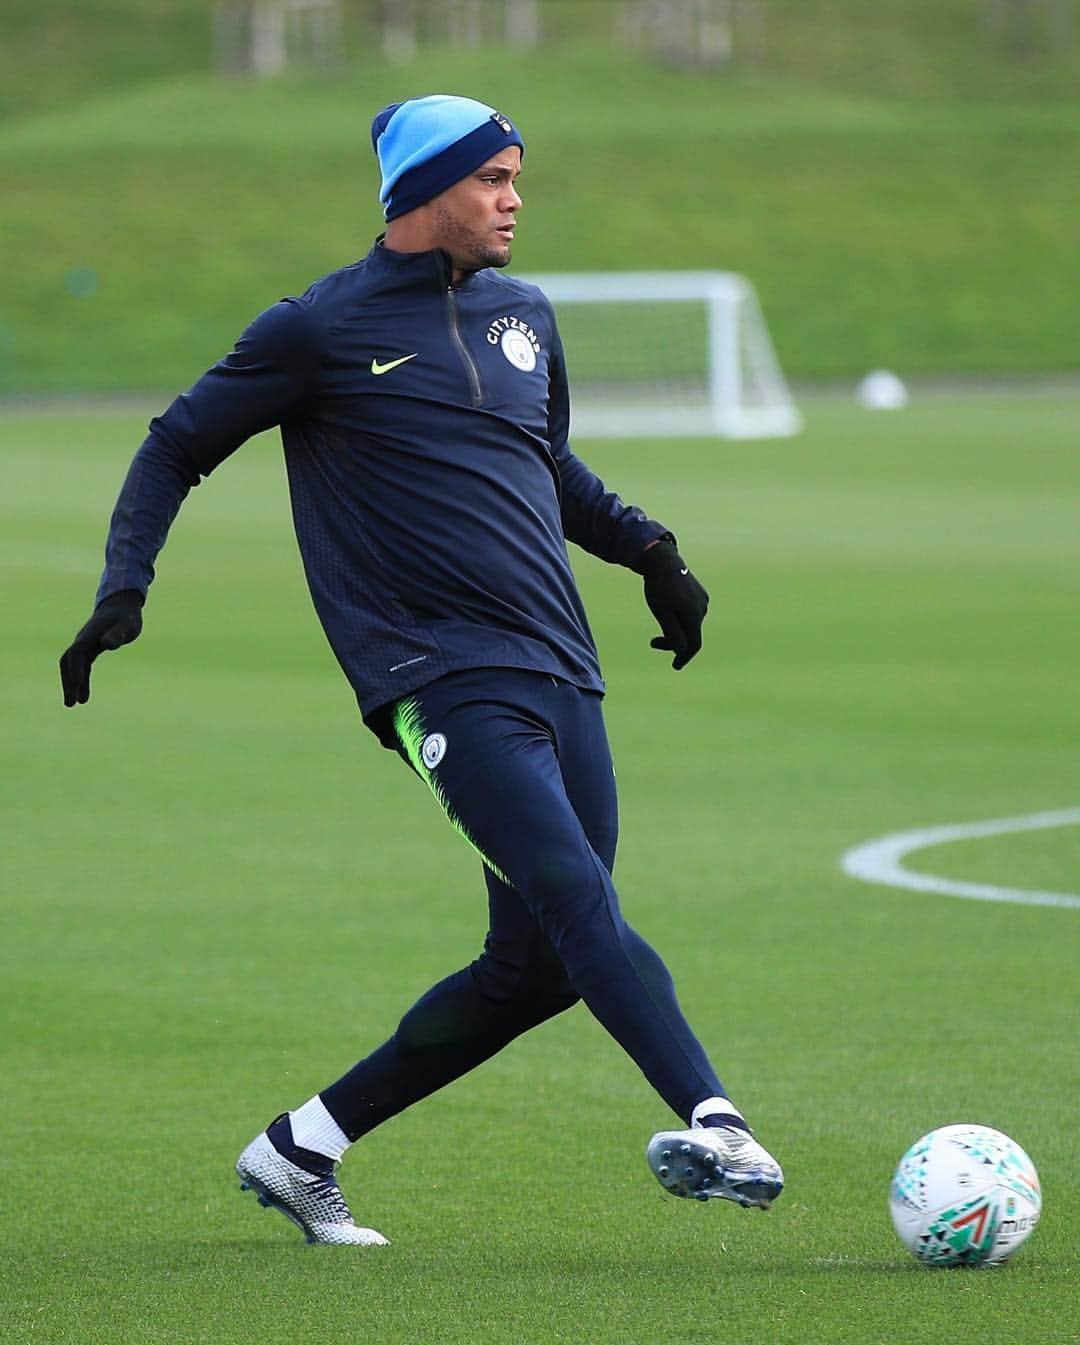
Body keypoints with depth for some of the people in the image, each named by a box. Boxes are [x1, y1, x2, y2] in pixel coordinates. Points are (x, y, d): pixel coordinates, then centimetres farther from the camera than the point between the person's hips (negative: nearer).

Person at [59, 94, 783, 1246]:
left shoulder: (521, 316, 18)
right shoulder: (321, 329, 0)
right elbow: (175, 450, 8)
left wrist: (645, 549, 21)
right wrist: (123, 590, -4)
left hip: (561, 674, 7)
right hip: (444, 679, -7)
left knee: (538, 967, 3)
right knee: (580, 902, -24)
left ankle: (301, 1150, 16)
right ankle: (712, 1127, -37)